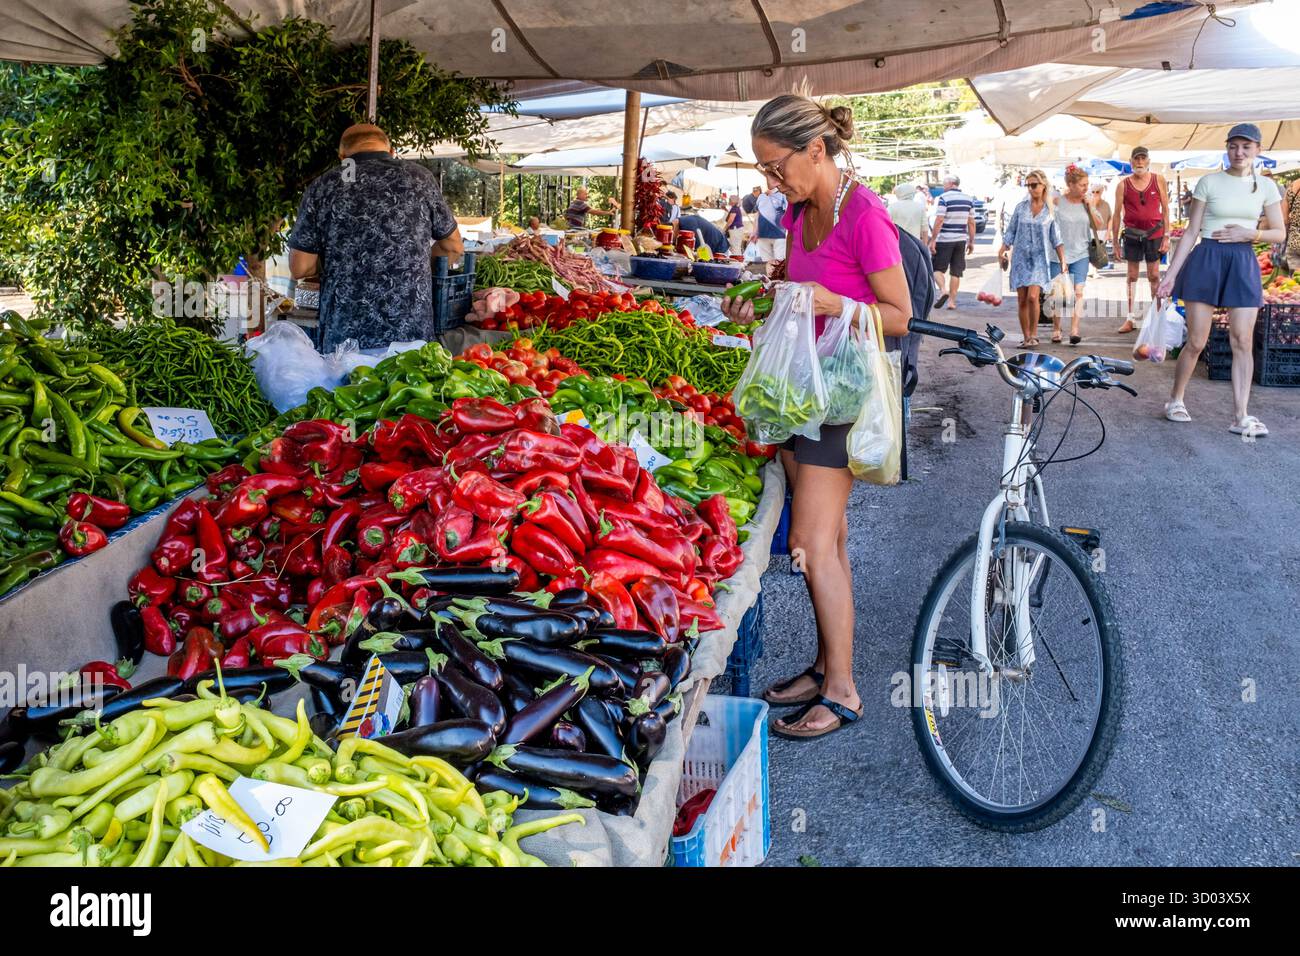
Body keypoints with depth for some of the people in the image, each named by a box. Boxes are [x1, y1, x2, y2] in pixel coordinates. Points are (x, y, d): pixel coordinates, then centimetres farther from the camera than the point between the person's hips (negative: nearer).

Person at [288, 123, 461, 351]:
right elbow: (454, 248, 12)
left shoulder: (322, 188, 1)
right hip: (412, 333, 0)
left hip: (344, 338, 0)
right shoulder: (419, 178, 2)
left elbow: (300, 268, 1)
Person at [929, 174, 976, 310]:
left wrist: (932, 240, -12)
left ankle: (943, 290, -20)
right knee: (956, 272, 8)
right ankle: (952, 301, 9)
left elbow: (939, 220, -15)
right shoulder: (968, 199, 10)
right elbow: (971, 222, 11)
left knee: (937, 268, 3)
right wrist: (971, 241, 16)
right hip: (961, 239, 5)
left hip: (944, 239, -5)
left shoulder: (944, 198, -9)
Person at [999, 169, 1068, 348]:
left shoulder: (1051, 209, 2)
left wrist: (1063, 261, 1)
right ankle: (1025, 337, 11)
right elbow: (1010, 232, 11)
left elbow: (1056, 238, 4)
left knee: (1032, 297, -18)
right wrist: (1002, 252, 5)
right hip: (1020, 257, 2)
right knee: (1022, 300, 2)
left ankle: (1033, 335, -5)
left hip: (1039, 259, -2)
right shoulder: (1021, 207, 6)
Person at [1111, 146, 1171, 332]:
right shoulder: (1123, 185, 1)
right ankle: (1131, 318, 9)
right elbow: (1117, 214, 3)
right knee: (1132, 276, 6)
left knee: (1154, 276, 4)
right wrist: (1115, 242, 1)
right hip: (1131, 234, 1)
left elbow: (1165, 209, 3)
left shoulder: (1158, 180, 1)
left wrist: (1166, 236, -4)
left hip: (1154, 233, 0)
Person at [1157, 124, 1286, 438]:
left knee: (1242, 342, -3)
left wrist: (1249, 234, -9)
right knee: (1196, 342, -1)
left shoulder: (1265, 186, 7)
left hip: (1243, 263, 2)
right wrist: (1171, 273, -4)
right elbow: (1191, 231, 1)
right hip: (1206, 260, -2)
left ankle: (1241, 416, -1)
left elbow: (1279, 233, 10)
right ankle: (1175, 400, 19)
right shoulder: (1209, 182, 1)